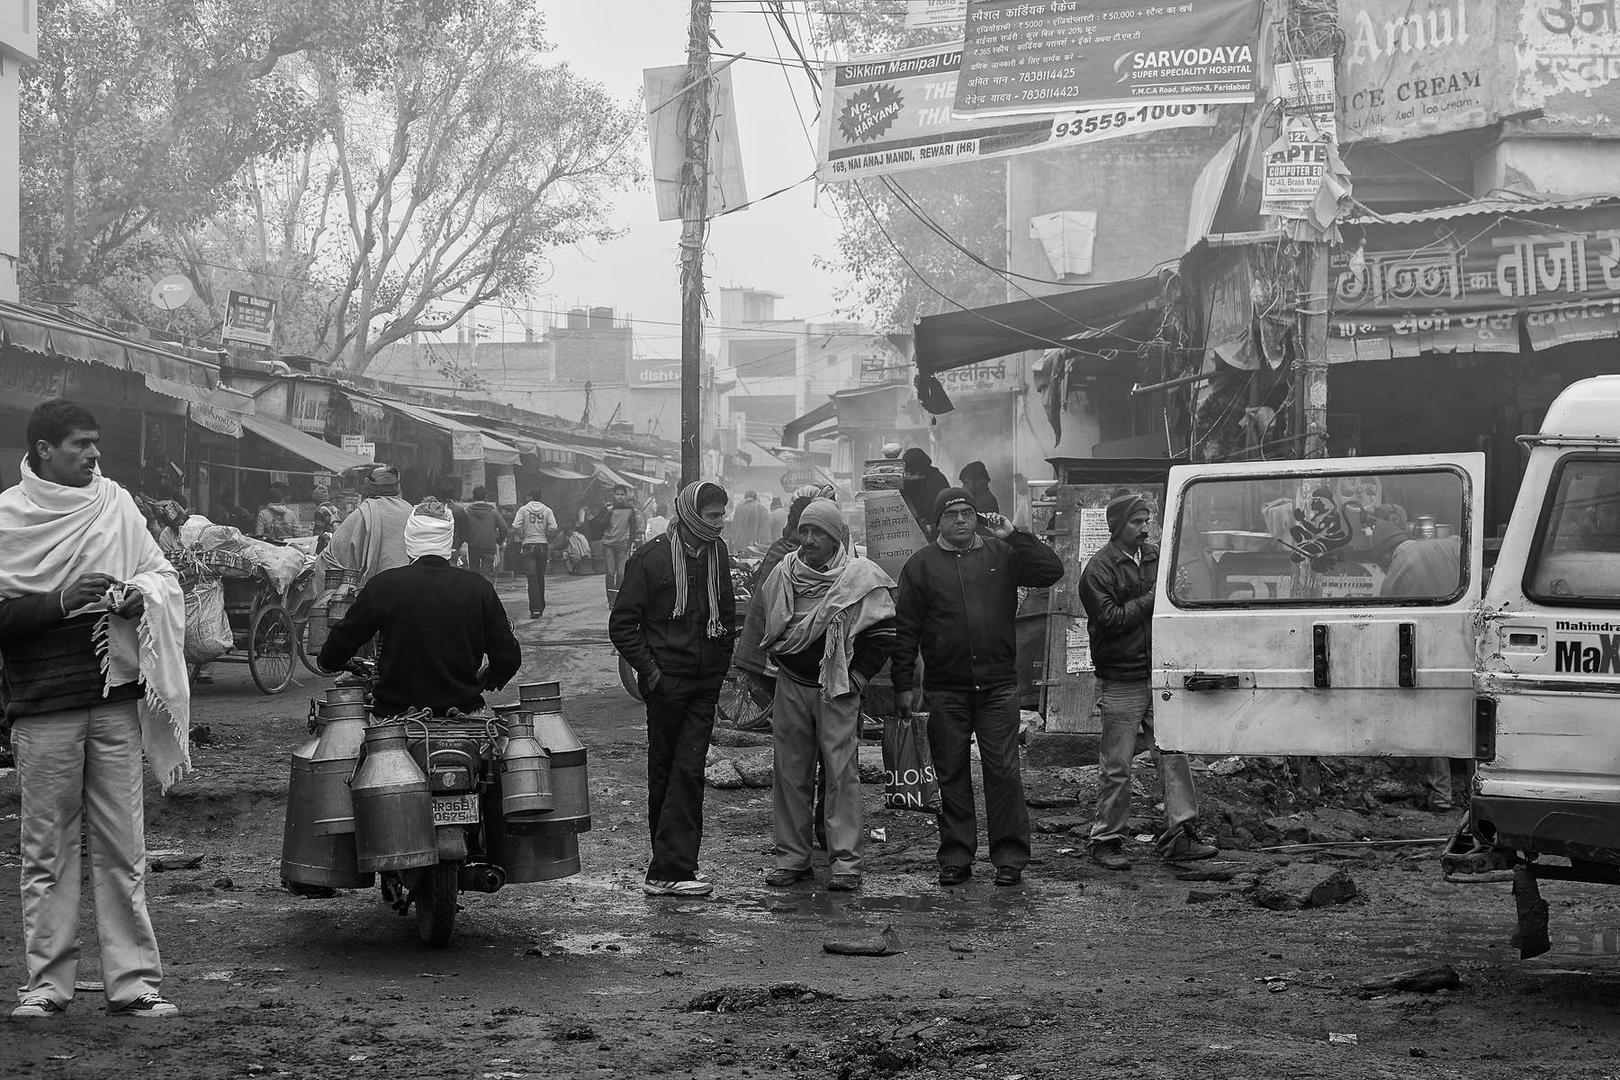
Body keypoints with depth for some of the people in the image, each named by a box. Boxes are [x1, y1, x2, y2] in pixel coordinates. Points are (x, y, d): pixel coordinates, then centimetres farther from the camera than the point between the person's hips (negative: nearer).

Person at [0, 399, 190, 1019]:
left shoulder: (116, 506, 10)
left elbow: (165, 578, 13)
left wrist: (138, 596, -8)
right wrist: (60, 603, -16)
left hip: (117, 699, 2)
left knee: (122, 849, 2)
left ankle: (133, 982, 4)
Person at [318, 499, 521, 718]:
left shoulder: (382, 585, -6)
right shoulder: (478, 587, -2)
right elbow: (508, 657, 1)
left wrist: (328, 662, 24)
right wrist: (485, 680, 22)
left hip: (395, 710, -2)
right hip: (463, 708, 2)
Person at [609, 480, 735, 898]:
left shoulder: (717, 553, 10)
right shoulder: (651, 558, -8)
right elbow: (622, 624, -6)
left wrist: (722, 661, 14)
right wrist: (649, 671, -12)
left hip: (705, 682, 5)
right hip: (668, 682, -5)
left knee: (688, 770, -2)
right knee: (666, 771, 2)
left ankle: (671, 868, -2)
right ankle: (671, 869, 5)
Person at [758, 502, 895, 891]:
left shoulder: (860, 578, -7)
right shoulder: (783, 575, 7)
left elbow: (884, 633, -5)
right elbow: (769, 631, 22)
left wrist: (857, 677, -7)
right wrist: (781, 664, 14)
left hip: (837, 691, -4)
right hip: (790, 687, 4)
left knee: (841, 773, -6)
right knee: (790, 773, 6)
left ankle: (846, 862, -4)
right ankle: (791, 856, 14)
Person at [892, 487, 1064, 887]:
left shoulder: (1001, 554, 7)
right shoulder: (921, 565, 5)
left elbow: (1052, 570, -3)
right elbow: (905, 629, 4)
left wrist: (1013, 536, -8)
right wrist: (903, 684, -2)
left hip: (998, 685, 0)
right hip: (945, 689, 0)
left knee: (1003, 771, -3)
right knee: (952, 775, 5)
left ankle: (1010, 857, 4)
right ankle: (956, 858, 13)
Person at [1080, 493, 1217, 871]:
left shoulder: (1155, 557, 14)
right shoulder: (1099, 568, -6)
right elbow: (1109, 618, -16)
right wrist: (1151, 599, -15)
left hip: (1160, 675, 6)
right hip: (1121, 680, -6)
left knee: (1174, 754, -1)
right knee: (1117, 767, 1)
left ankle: (1179, 833, 1)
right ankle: (1106, 841, 10)